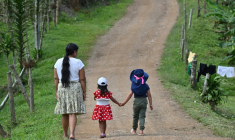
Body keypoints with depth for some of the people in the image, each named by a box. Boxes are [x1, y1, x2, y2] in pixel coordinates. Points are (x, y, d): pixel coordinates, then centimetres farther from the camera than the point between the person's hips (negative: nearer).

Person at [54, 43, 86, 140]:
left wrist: (57, 91, 13)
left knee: (64, 113, 13)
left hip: (62, 88, 3)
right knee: (73, 113, -5)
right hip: (75, 88, -3)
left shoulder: (58, 62, 5)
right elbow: (82, 79, -6)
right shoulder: (78, 63, -6)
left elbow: (56, 78, 6)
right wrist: (84, 92, 1)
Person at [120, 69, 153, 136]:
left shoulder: (134, 86, -6)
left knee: (135, 116, 15)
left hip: (136, 101, 0)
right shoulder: (146, 86, -3)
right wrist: (151, 104, 2)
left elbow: (130, 94, -6)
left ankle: (134, 130, 27)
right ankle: (141, 130, -9)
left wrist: (124, 103, 1)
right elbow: (149, 95, -4)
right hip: (144, 101, 0)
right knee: (142, 116, 3)